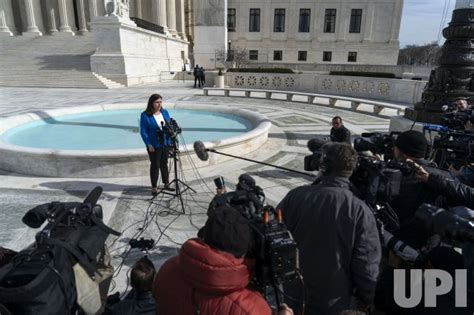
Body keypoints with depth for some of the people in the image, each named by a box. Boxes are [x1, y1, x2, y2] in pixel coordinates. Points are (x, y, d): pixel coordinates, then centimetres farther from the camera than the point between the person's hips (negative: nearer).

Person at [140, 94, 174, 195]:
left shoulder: (165, 112, 4)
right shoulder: (145, 115, -10)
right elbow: (143, 132, -11)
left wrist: (171, 139, 1)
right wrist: (148, 144, -18)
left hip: (165, 143, 5)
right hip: (154, 145, -5)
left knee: (164, 163, 16)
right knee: (155, 165, 4)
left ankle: (166, 184, 29)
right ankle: (154, 187, 16)